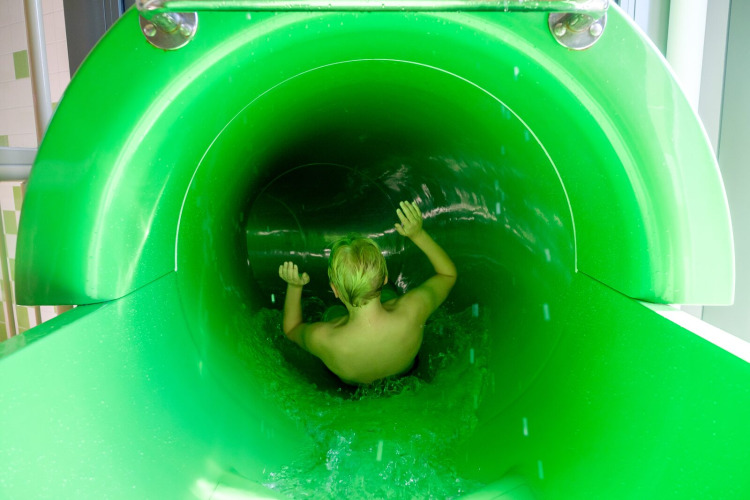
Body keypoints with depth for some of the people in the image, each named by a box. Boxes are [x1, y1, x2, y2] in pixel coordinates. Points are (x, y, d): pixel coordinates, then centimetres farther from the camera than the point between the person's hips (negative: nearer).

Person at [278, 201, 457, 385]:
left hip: (351, 389, 0)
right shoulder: (412, 310, -43)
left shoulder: (322, 339, -44)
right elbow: (449, 274, -20)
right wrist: (419, 234, -25)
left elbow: (291, 329, -16)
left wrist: (294, 286, -22)